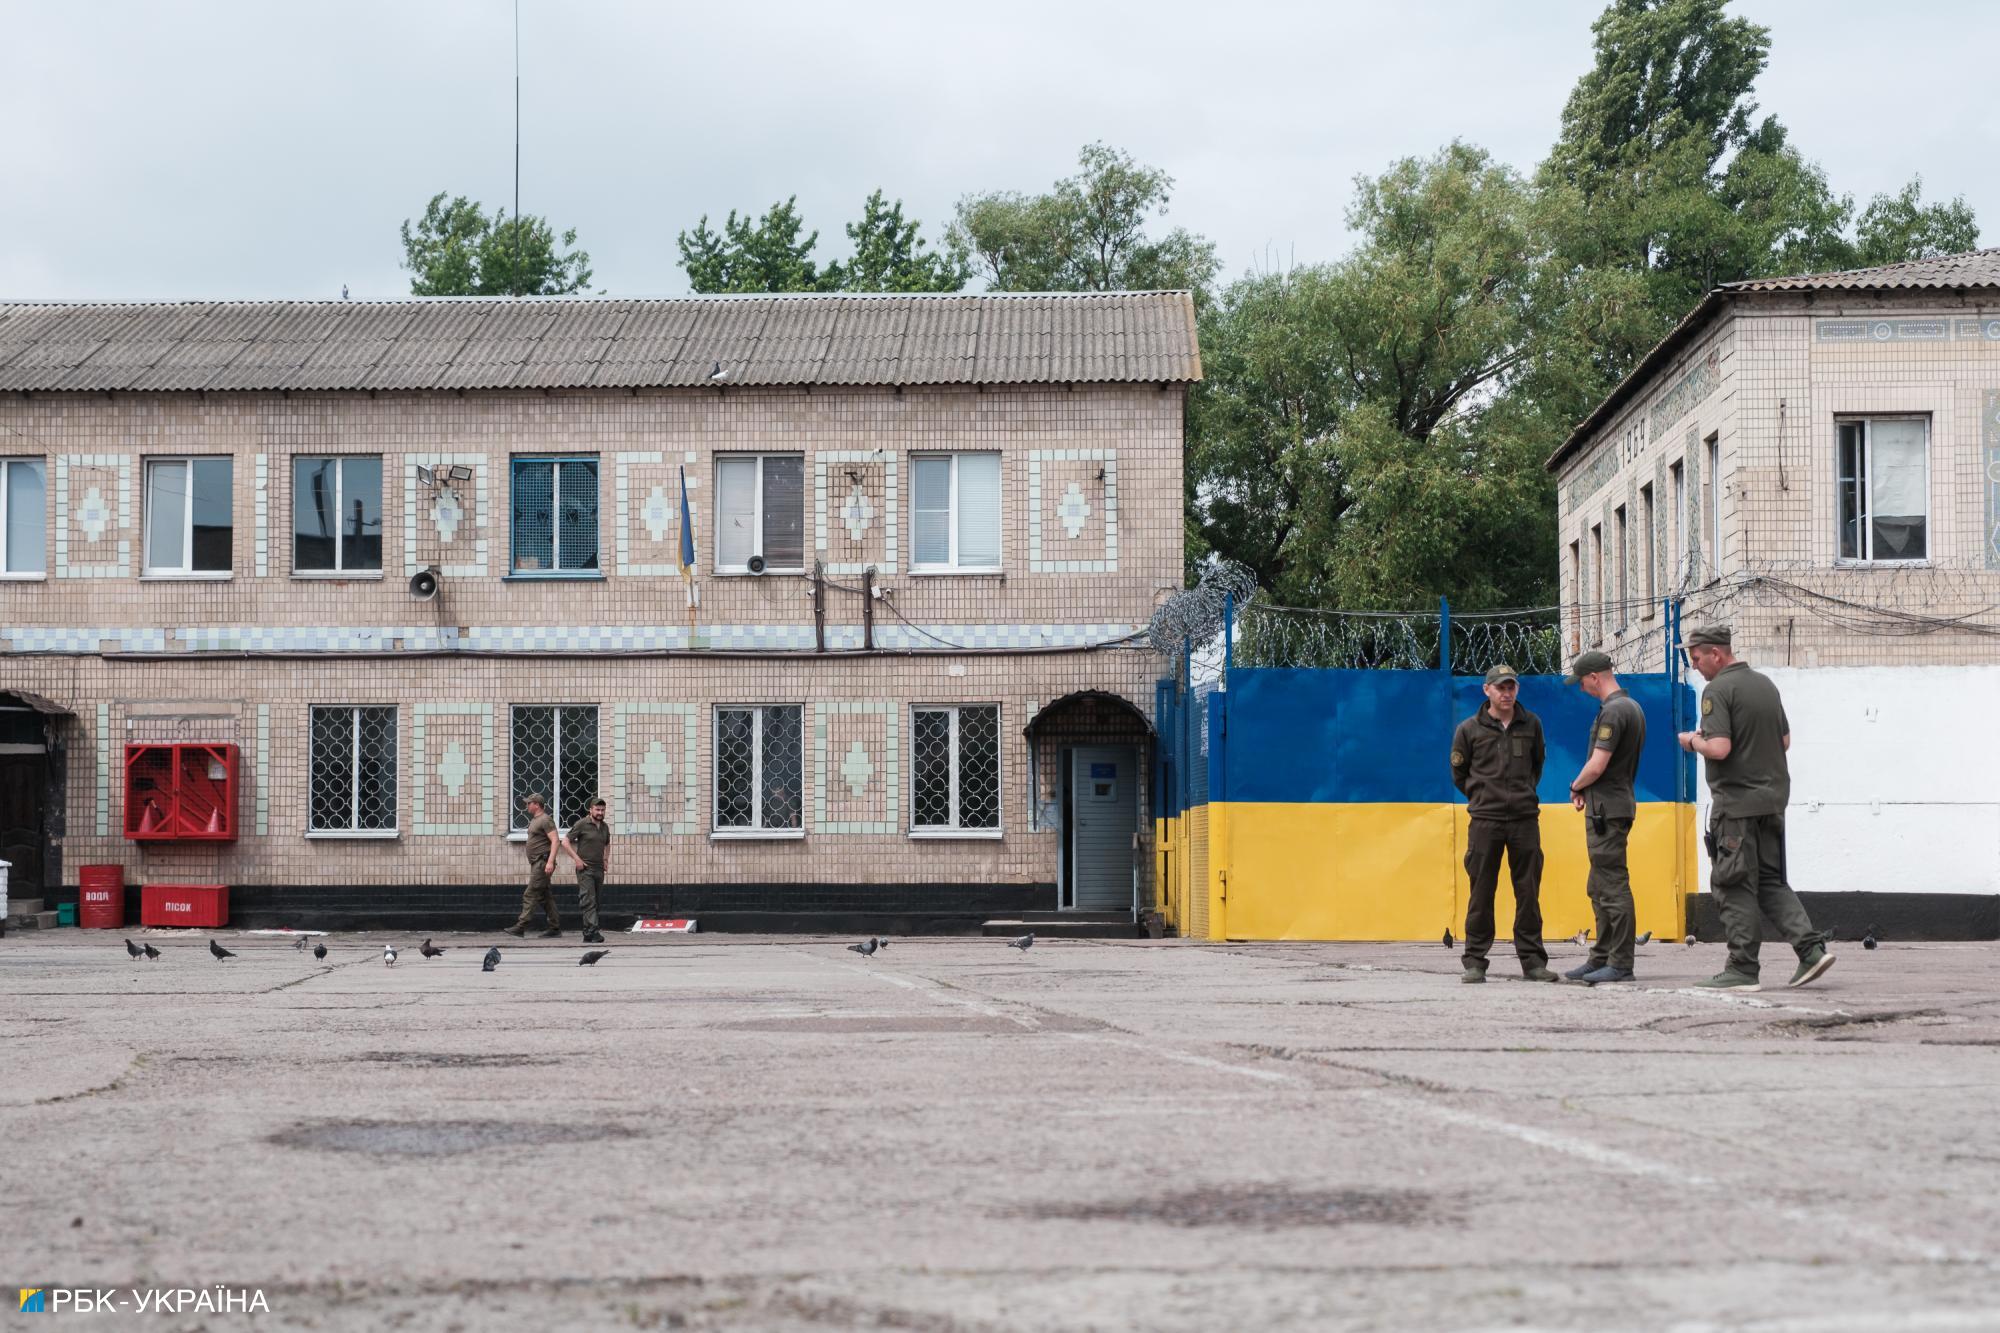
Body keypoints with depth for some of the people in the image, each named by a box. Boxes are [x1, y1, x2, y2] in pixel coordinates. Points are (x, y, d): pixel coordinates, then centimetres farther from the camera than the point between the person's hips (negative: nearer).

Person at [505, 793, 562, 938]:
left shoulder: (545, 820, -11)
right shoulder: (534, 820, 20)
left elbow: (555, 841, -18)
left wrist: (550, 861, -27)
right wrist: (531, 865, 23)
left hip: (543, 862, -10)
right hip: (536, 863, 10)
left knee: (530, 896, -12)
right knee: (545, 897, 10)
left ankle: (521, 926, -14)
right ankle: (555, 927, 12)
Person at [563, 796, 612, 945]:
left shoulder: (605, 827, 13)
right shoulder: (582, 824, -7)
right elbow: (565, 842, -7)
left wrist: (606, 859, 15)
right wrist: (577, 859, -13)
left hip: (599, 870, 7)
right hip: (585, 869, -7)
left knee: (595, 902, 8)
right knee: (588, 901, -15)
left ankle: (587, 932, 14)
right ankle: (592, 932, -23)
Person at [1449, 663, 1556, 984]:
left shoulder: (1531, 724, 10)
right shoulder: (1469, 729, 2)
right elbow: (1459, 774, 12)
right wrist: (1483, 798, 10)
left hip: (1525, 819, 2)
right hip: (1485, 821, -2)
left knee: (1528, 893, 2)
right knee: (1481, 892, -1)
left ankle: (1532, 960, 7)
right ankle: (1475, 962, 4)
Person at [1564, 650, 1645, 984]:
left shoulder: (1612, 711, -17)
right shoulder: (1633, 706, 16)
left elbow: (1597, 766, -21)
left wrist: (1575, 787, -2)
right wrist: (1586, 790, 10)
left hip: (1606, 807, -11)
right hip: (1621, 800, 11)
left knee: (1613, 887, -8)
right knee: (1600, 888, 16)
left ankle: (1620, 964, -7)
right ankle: (1601, 958, 21)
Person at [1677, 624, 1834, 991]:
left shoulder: (1718, 691, -14)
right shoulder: (1766, 684, 12)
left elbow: (1719, 748, -23)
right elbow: (1785, 740, 18)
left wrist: (1692, 741, -4)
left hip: (1736, 801, -8)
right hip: (1773, 796, 8)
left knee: (1735, 887, -1)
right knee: (1771, 881, 14)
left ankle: (1743, 970, 1)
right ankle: (1811, 948, 1)